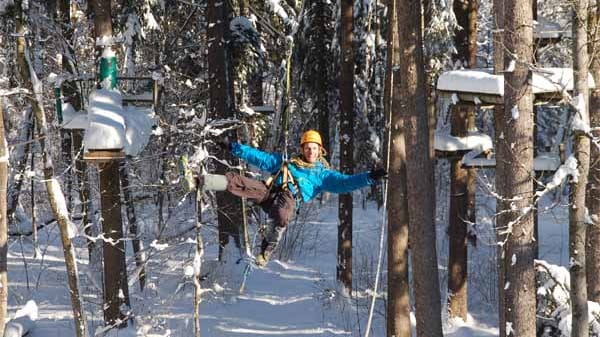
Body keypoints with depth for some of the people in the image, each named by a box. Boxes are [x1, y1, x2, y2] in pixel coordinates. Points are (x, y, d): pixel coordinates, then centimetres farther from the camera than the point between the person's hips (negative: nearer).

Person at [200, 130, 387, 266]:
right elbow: (261, 158, 31)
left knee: (282, 217, -39)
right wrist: (236, 148, 25)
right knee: (241, 182, -25)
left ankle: (268, 245, -20)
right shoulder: (287, 163, 32)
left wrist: (369, 177, -2)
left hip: (288, 198, -3)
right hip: (269, 190, 3)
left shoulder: (323, 174, 24)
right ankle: (205, 181, -37)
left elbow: (345, 182, 13)